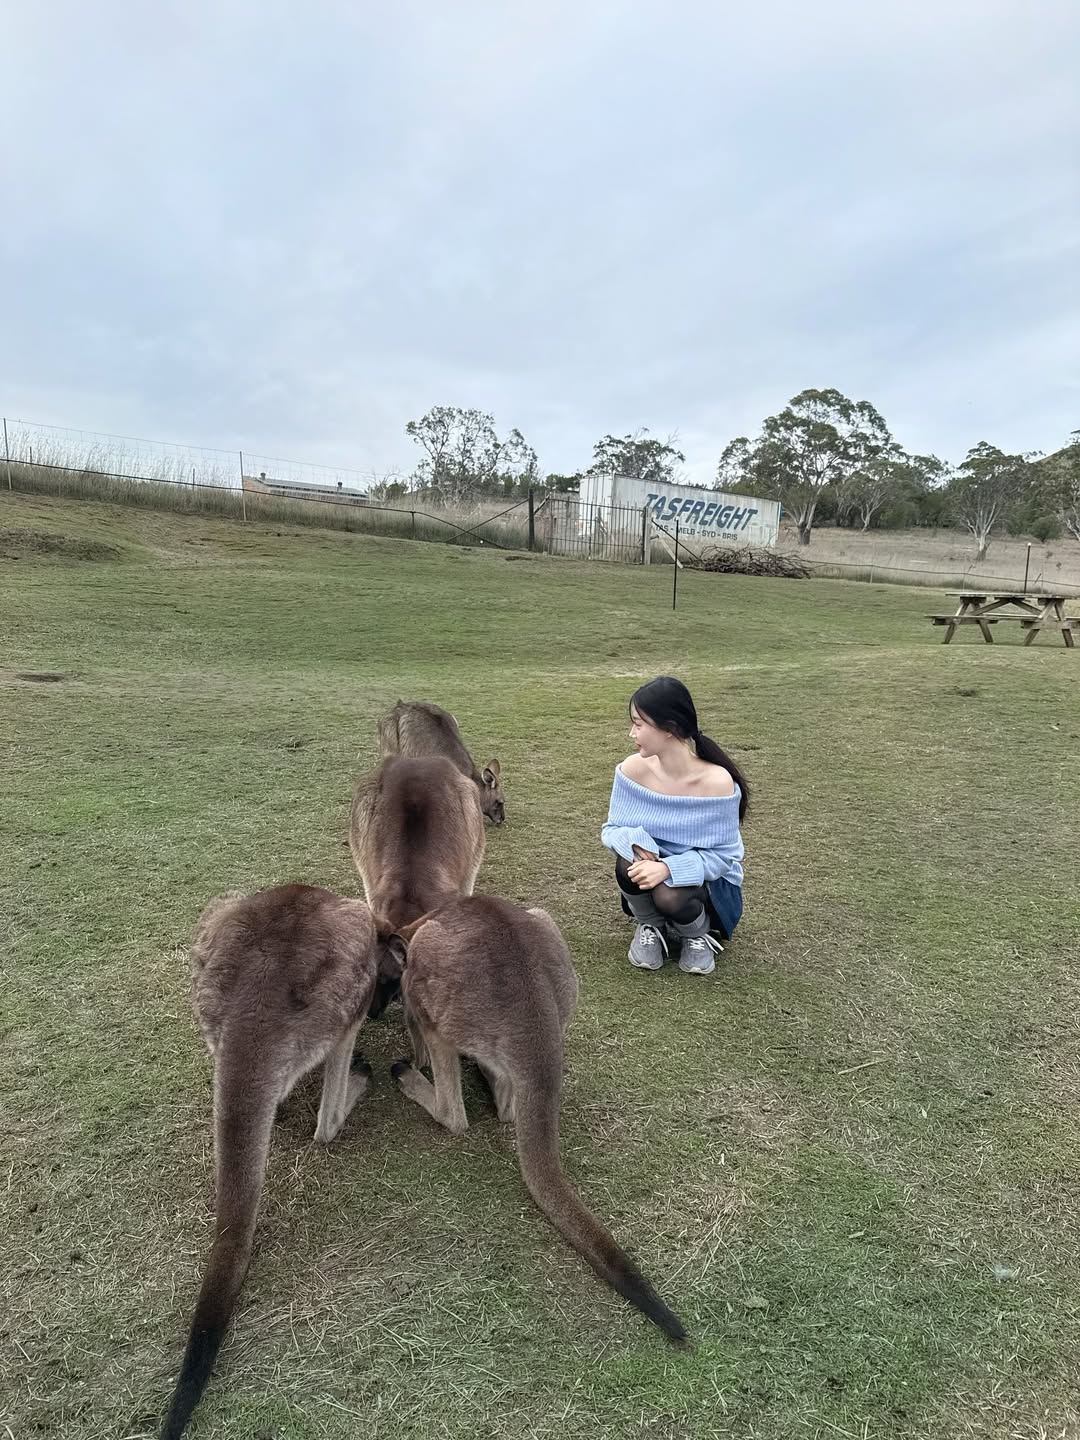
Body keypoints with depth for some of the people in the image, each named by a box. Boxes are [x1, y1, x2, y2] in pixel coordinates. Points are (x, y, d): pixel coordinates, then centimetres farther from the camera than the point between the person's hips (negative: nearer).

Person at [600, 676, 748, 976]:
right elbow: (612, 828, -6)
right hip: (653, 869, 3)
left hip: (705, 878, -2)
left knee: (670, 896, -35)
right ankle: (650, 927, 1)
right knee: (630, 861, -31)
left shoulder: (717, 781, -25)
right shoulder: (634, 768, -15)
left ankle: (697, 934, 3)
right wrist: (633, 843, -30)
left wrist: (669, 868, -33)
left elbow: (723, 854, -18)